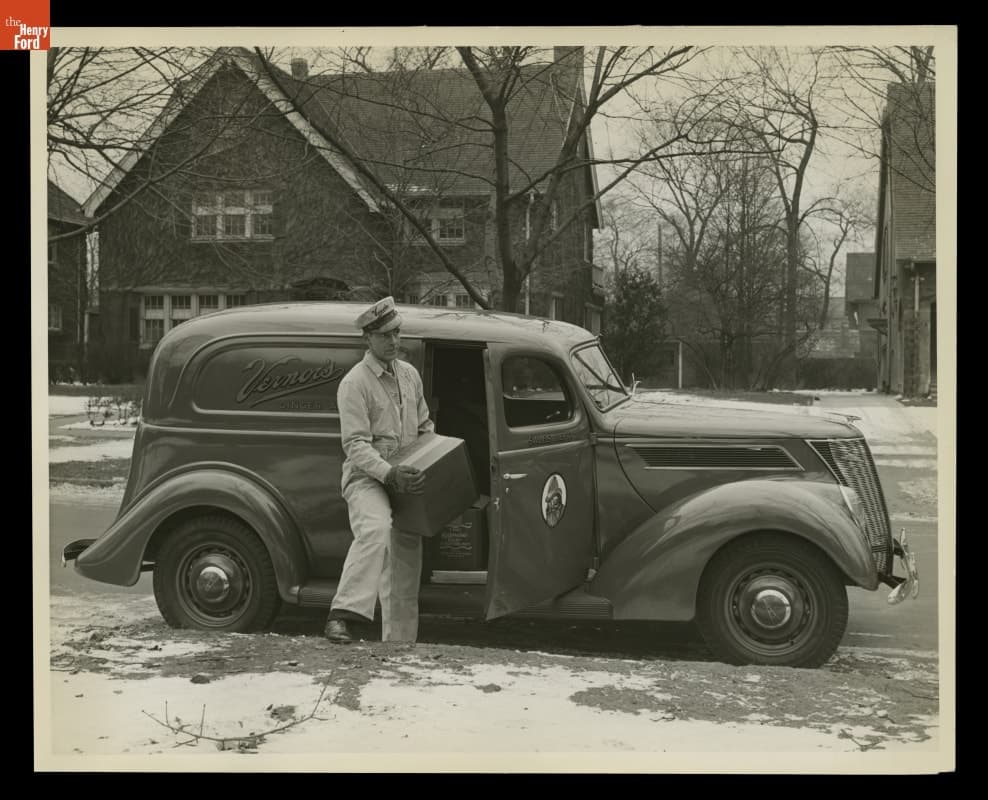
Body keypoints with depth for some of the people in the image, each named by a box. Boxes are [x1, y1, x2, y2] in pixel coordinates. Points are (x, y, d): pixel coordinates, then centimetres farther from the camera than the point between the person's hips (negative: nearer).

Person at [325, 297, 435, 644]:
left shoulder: (409, 374, 12)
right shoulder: (355, 383, -11)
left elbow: (425, 426, 22)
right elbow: (356, 445, -19)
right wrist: (389, 475, -31)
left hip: (407, 481, 7)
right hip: (367, 478, -7)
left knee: (405, 566, 9)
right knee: (376, 531, -37)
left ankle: (399, 643, 20)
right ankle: (342, 616, -41)